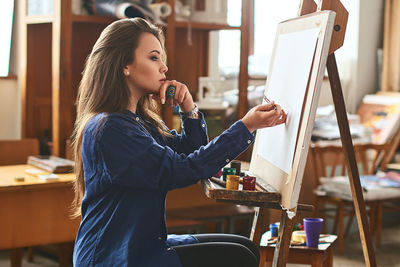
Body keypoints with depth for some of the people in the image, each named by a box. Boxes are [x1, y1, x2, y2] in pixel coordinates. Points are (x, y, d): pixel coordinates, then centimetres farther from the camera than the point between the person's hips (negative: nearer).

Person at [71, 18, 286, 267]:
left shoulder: (141, 120, 10)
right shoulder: (108, 129, -21)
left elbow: (192, 152, 16)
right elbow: (183, 171, -23)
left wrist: (189, 110, -3)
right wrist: (246, 127, -21)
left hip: (143, 245, 9)